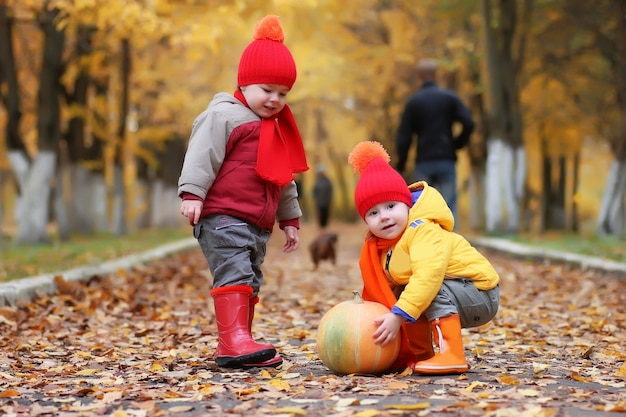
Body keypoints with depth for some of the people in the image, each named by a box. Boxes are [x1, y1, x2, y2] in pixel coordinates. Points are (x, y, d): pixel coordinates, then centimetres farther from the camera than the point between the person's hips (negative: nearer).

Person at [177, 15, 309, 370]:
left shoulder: (279, 129, 20)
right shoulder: (224, 115, -6)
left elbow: (285, 181, 26)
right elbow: (202, 156, -14)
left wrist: (290, 219, 26)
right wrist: (192, 194, -24)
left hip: (259, 224, 9)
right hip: (223, 217, -9)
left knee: (251, 282, 10)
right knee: (234, 274, -18)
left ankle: (235, 345, 17)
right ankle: (234, 342, -23)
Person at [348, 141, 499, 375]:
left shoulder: (422, 230, -24)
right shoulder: (379, 246, 2)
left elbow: (428, 275, -38)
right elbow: (380, 293, 4)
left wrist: (398, 316, -42)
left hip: (481, 294, -9)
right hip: (454, 295, 9)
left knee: (433, 292, -30)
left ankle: (453, 356, -30)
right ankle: (418, 354, 10)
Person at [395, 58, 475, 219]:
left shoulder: (413, 101, 1)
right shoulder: (450, 97, 2)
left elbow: (403, 136, -2)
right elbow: (469, 124, -8)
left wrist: (400, 165, 5)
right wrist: (457, 144, 7)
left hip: (423, 163, 0)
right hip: (446, 161, 0)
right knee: (447, 207, 0)